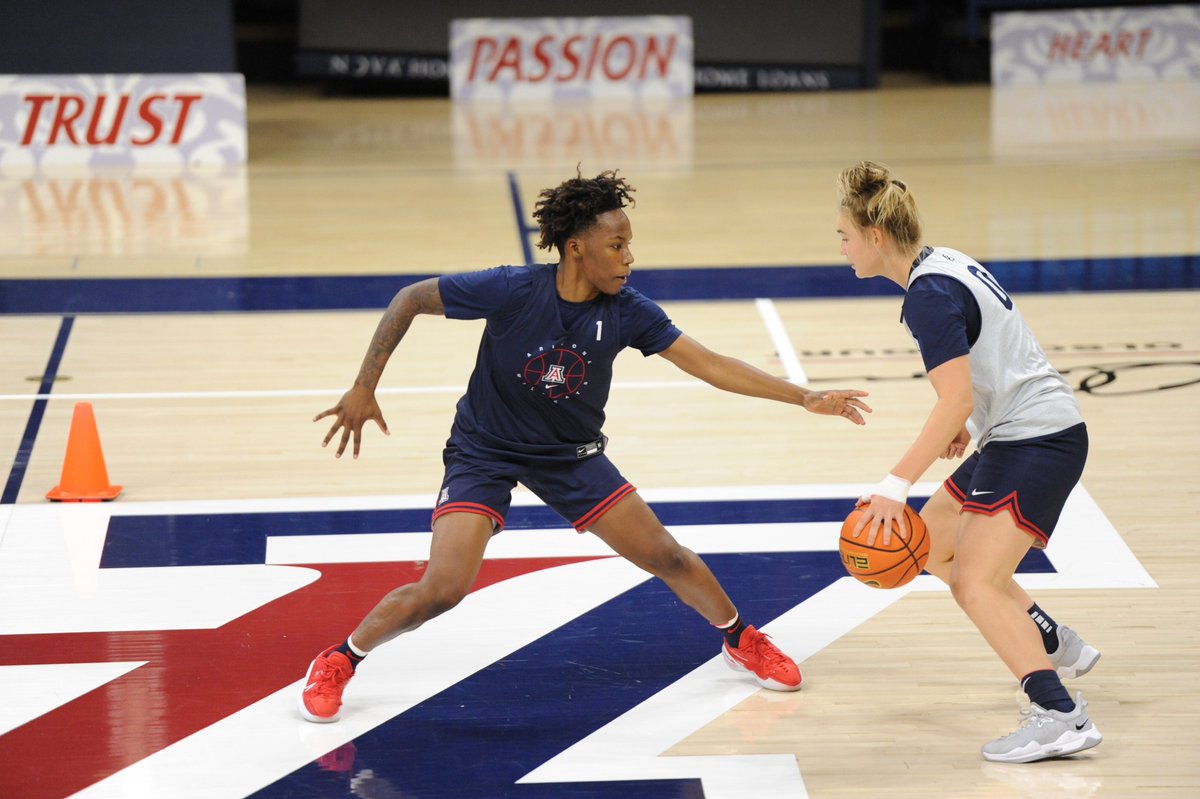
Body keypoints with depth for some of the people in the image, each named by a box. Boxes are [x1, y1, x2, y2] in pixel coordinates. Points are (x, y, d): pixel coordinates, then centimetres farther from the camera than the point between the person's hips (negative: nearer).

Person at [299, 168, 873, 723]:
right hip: (486, 450, -3)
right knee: (442, 590, -20)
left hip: (571, 454, 4)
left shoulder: (626, 311, -15)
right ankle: (336, 663, 3)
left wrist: (804, 398, -17)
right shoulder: (513, 291, -26)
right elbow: (409, 300, -14)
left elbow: (708, 364, -12)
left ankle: (741, 641, 29)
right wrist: (364, 388, -17)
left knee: (665, 556, 2)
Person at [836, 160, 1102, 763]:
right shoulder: (945, 266, 10)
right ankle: (1057, 647, 29)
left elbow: (955, 401, -28)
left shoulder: (929, 297, -20)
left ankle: (1062, 718, -22)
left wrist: (895, 486, -30)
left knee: (975, 584, -16)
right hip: (1012, 435, 11)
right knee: (933, 544, 20)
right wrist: (964, 423, 25)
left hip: (1039, 440, -11)